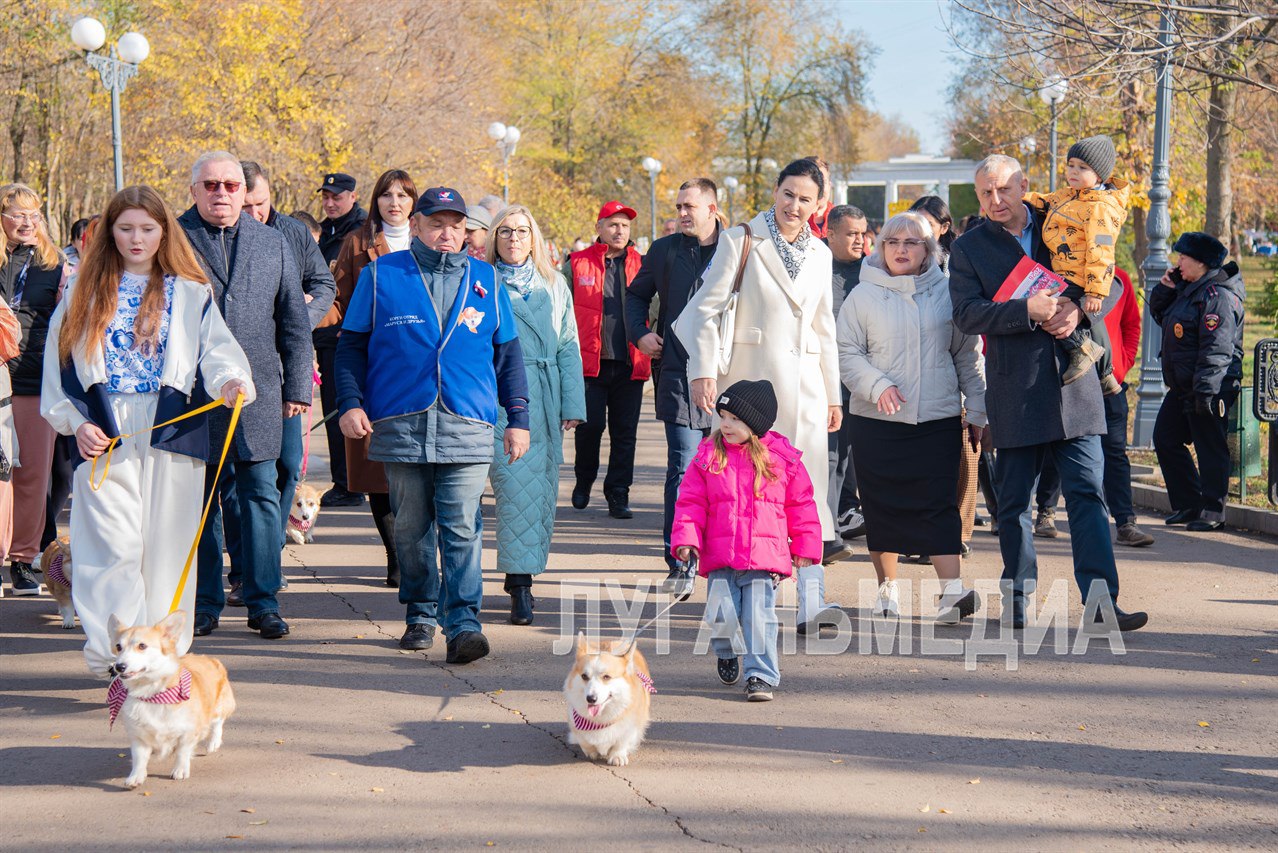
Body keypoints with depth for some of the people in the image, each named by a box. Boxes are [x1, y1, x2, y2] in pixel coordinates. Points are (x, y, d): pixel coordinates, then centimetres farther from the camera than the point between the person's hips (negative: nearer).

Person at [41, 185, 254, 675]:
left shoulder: (191, 294, 10)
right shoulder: (86, 294, 12)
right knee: (113, 544, -10)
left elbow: (217, 350, -1)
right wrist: (76, 422, -2)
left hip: (172, 430, 0)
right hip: (104, 436, 0)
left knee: (166, 546, 2)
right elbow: (60, 363, 11)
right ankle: (117, 656, -13)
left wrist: (230, 382, -23)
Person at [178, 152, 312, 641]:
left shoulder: (272, 244, 13)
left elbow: (294, 322, 15)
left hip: (257, 392, 2)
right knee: (197, 498, 3)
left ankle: (263, 603, 7)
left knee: (260, 495, 0)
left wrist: (297, 388, 9)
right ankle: (204, 605, 12)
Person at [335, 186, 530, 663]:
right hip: (400, 424, 0)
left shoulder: (485, 281, 13)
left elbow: (507, 354, 18)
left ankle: (463, 625, -11)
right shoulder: (381, 275, 8)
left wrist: (518, 418, 13)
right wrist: (350, 403, -2)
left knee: (461, 529, -9)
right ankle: (420, 615, 20)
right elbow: (351, 346, 10)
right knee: (411, 528, 7)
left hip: (468, 428, 0)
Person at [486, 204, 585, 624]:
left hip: (545, 399, 4)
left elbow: (568, 347, 13)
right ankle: (520, 585, -14)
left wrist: (573, 404, 4)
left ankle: (525, 572, 16)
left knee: (542, 487, 3)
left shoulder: (554, 285, 14)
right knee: (514, 484, -13)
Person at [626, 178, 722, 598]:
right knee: (684, 470, -7)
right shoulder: (665, 251, 9)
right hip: (680, 374, 0)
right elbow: (636, 295, 22)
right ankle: (680, 565, -5)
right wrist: (640, 333, 6)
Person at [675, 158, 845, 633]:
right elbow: (705, 309, -3)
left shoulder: (820, 254, 14)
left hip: (805, 385, 4)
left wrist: (833, 394, 19)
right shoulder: (740, 241, 0)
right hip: (753, 381, -4)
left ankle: (811, 603, -5)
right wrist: (704, 371, -13)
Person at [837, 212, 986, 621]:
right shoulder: (864, 296, 4)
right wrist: (877, 386, -15)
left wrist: (976, 411, 8)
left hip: (938, 420, 0)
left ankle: (952, 589, -11)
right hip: (876, 420, 0)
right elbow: (847, 353, 1)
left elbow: (968, 356, 12)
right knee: (882, 506, 5)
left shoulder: (947, 293, 8)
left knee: (939, 503, -8)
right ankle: (887, 587, 17)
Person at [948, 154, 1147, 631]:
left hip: (1073, 382, 1)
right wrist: (1027, 311, -20)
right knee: (1013, 500, 7)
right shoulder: (968, 248, 5)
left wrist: (1078, 308, -10)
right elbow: (966, 314, -8)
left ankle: (1100, 595, -9)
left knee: (1087, 492, -5)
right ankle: (1016, 596, 20)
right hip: (1014, 391, -1)